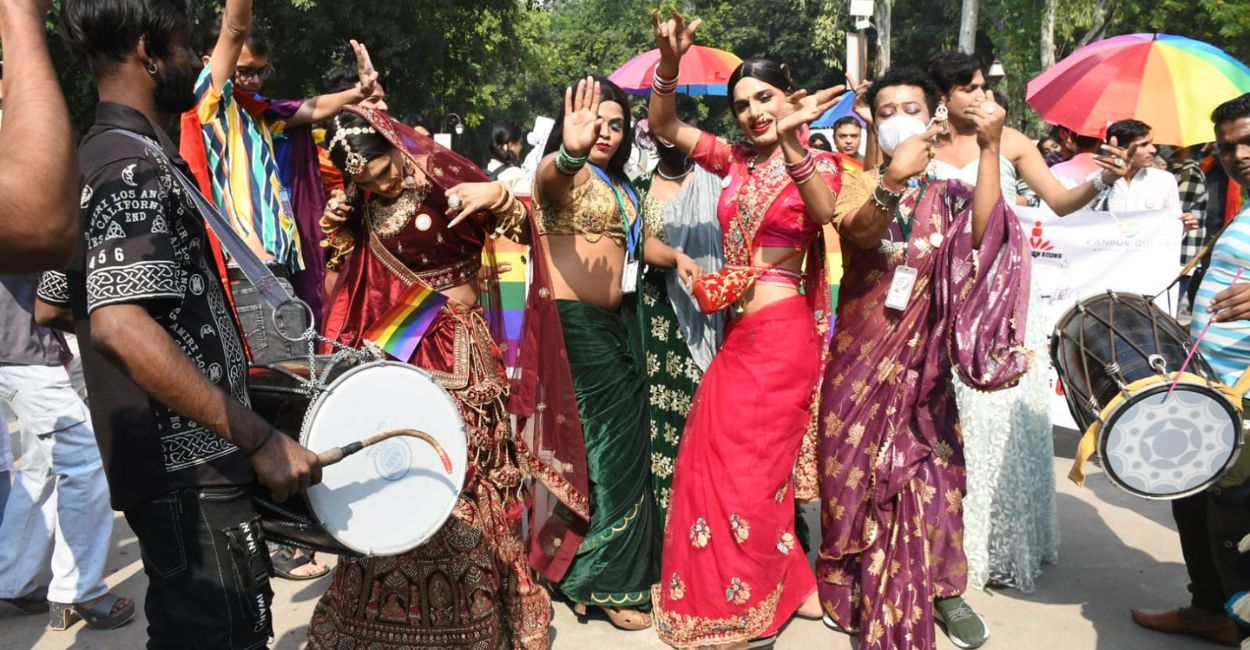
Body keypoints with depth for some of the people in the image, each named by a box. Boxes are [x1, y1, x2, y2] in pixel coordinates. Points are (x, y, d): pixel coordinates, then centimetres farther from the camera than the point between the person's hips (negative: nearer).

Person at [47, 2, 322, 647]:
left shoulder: (95, 156, 13)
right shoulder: (138, 163, -17)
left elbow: (48, 303, 21)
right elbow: (120, 324, -30)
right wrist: (259, 438, -29)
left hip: (168, 458, 10)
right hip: (189, 464, -10)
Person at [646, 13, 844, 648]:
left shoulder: (817, 163, -5)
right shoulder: (736, 160, 7)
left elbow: (824, 212, -27)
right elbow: (662, 125, 4)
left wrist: (791, 143, -41)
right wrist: (669, 62, -13)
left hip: (782, 332, -6)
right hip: (737, 331, 6)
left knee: (748, 466, 2)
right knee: (717, 460, 12)